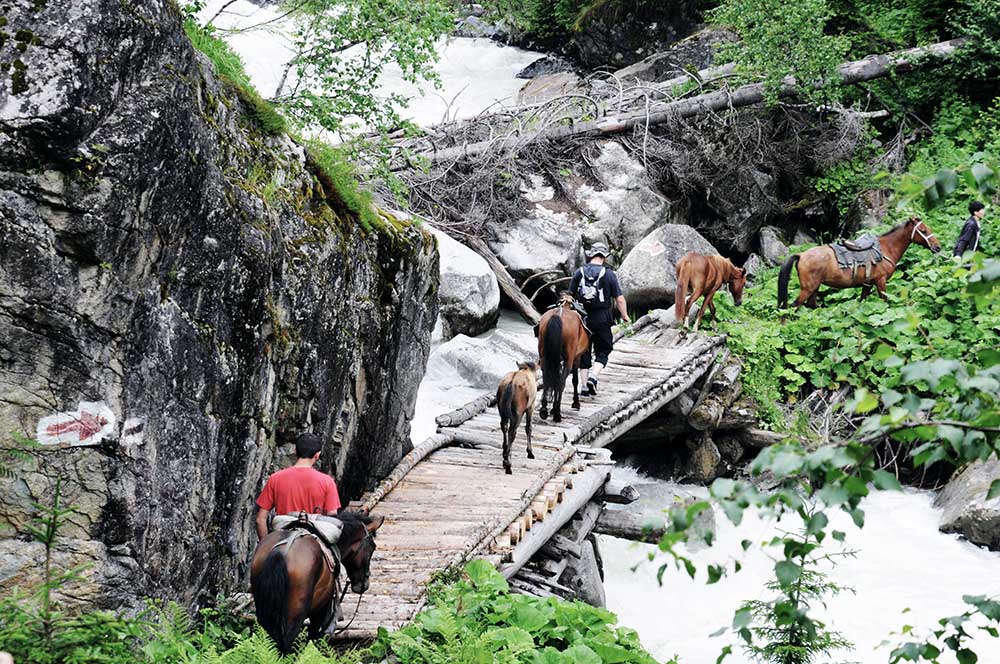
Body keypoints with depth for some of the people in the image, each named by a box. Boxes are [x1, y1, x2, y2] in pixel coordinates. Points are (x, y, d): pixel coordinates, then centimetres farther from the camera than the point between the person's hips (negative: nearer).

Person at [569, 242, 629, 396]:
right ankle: (593, 377, -12)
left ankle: (585, 386, 11)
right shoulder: (609, 274, -6)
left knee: (583, 352, 12)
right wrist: (625, 316, 10)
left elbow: (570, 296, 6)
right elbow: (619, 299, -6)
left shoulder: (579, 273, 1)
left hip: (582, 318, 3)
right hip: (602, 319, -3)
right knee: (602, 351, 9)